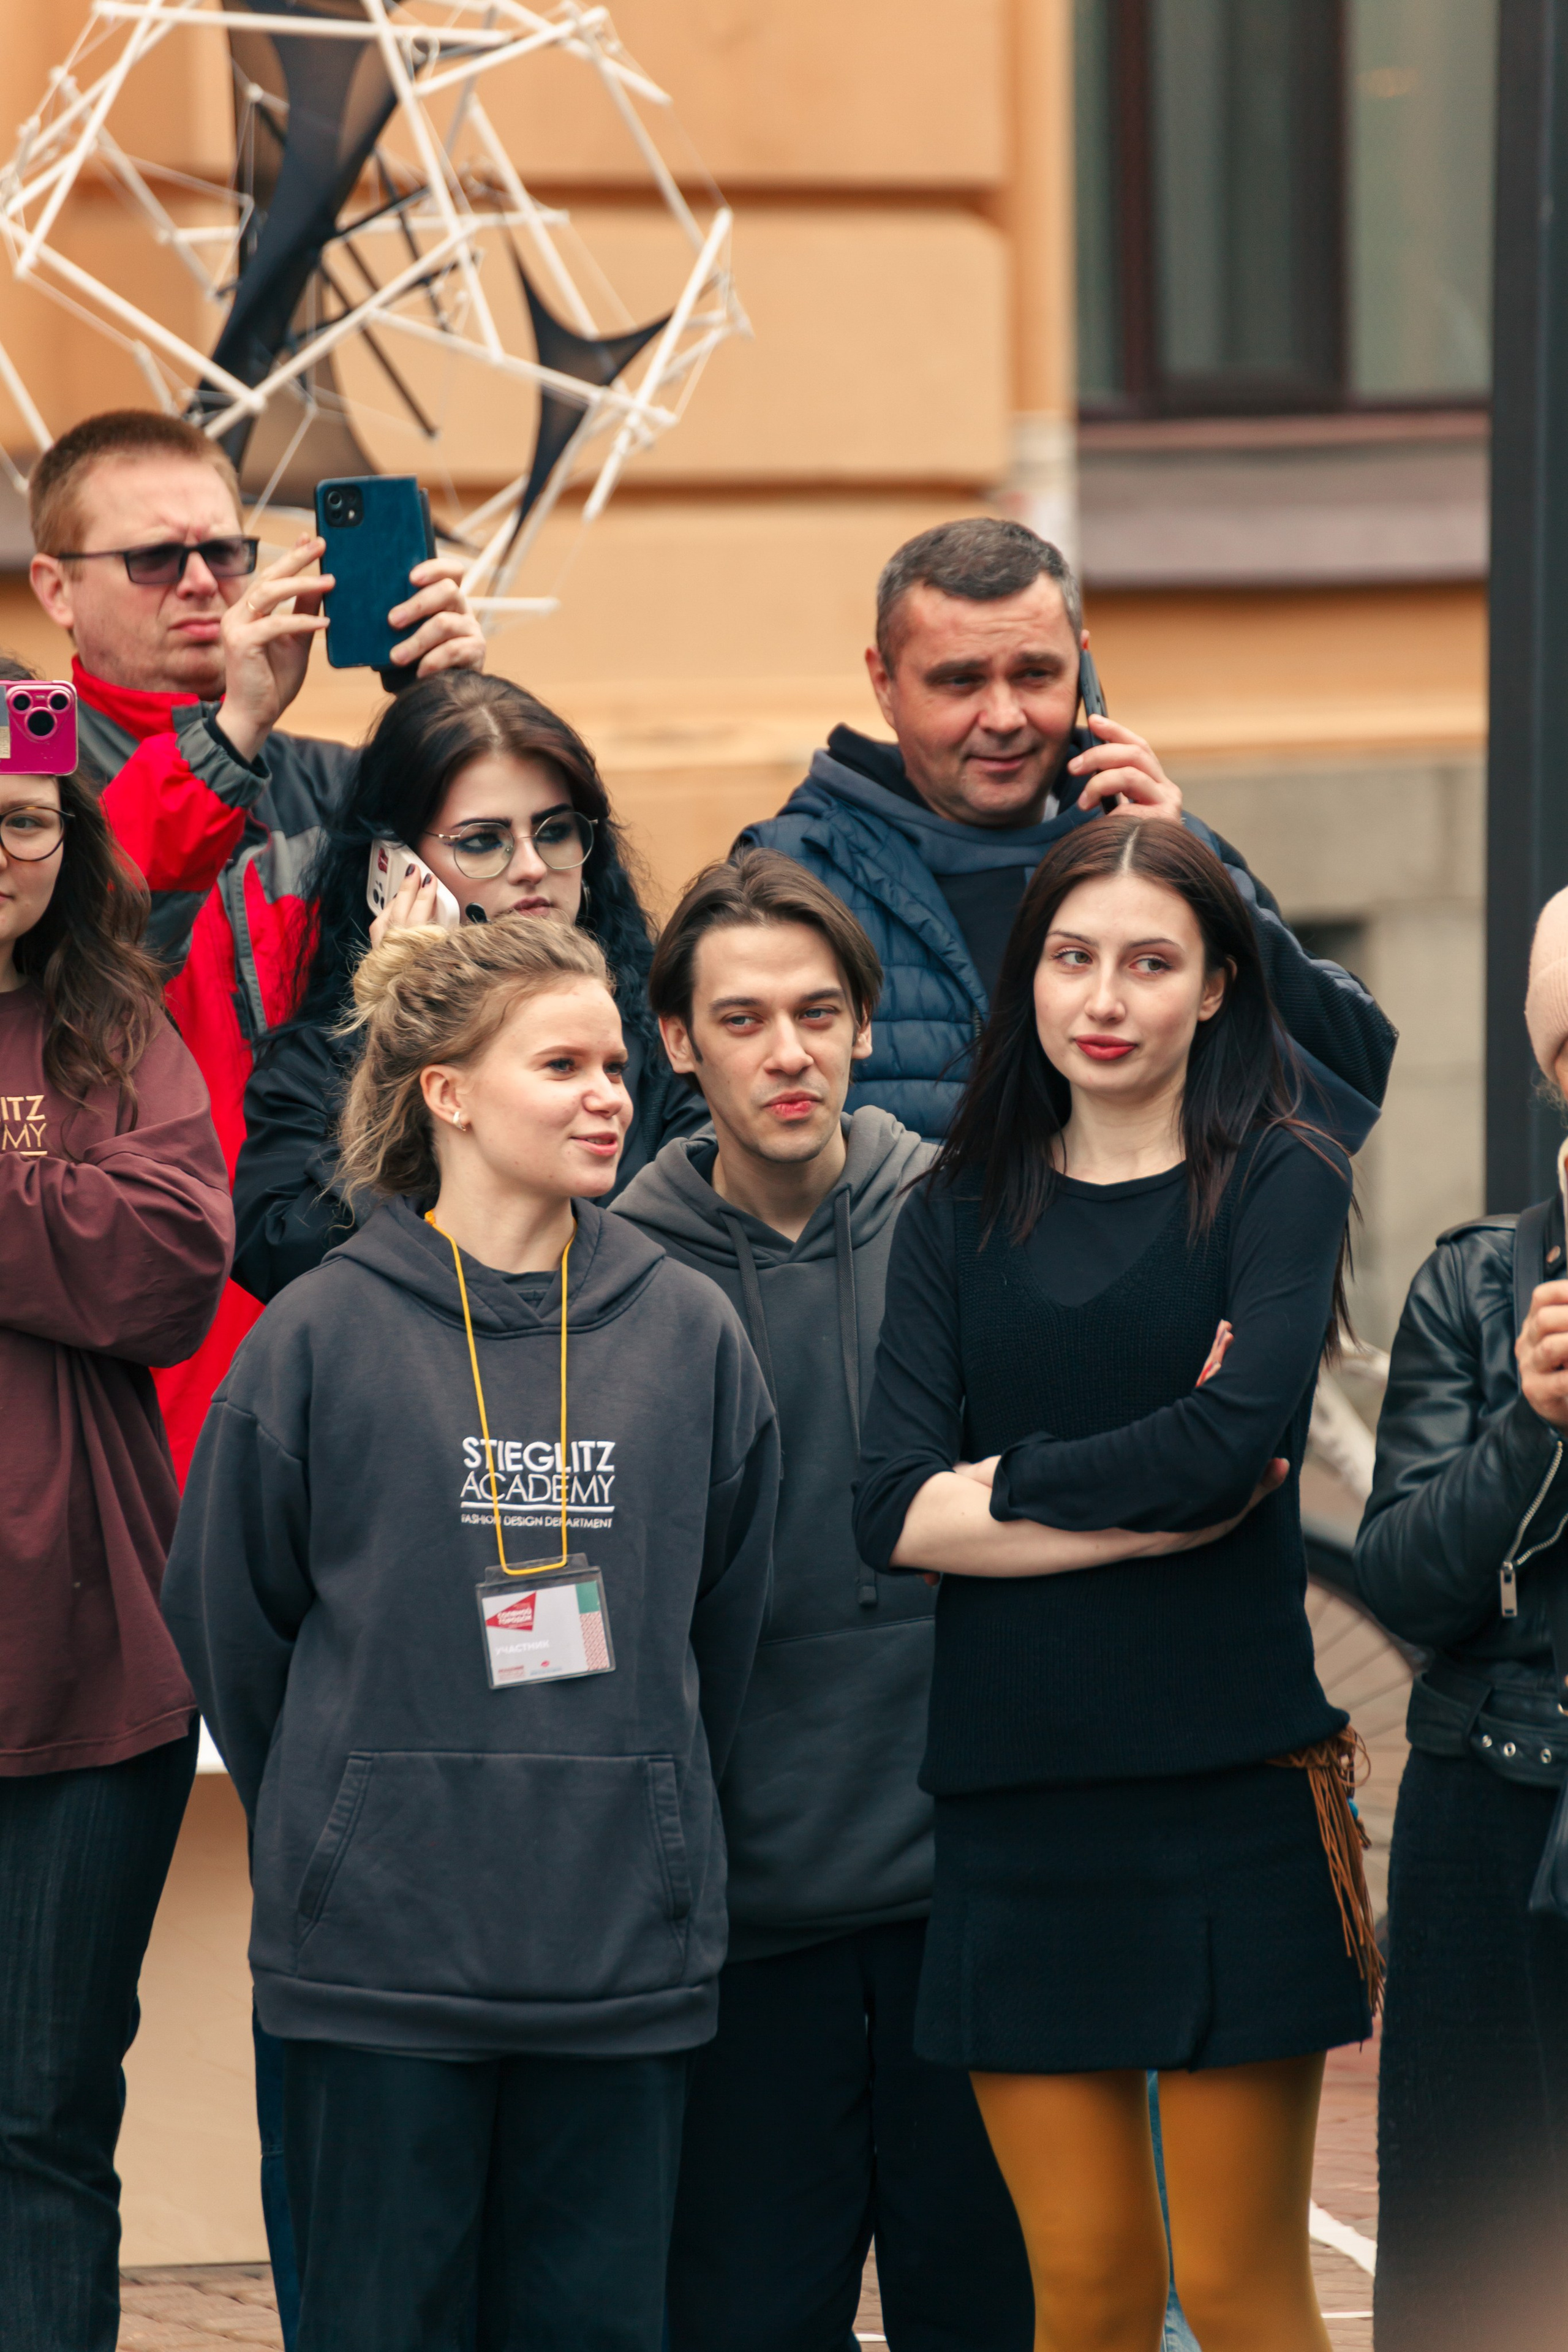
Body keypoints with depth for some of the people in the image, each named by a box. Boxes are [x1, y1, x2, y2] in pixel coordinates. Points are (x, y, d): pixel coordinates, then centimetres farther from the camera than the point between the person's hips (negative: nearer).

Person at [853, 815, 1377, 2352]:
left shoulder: (1279, 1183, 2)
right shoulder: (962, 1214, 11)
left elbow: (1235, 1442, -15)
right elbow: (894, 1513, -2)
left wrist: (1013, 1479, -3)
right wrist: (1149, 1508, -10)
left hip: (1228, 1781, -3)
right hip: (1015, 1794, 3)